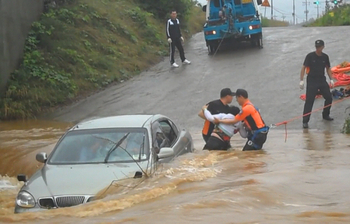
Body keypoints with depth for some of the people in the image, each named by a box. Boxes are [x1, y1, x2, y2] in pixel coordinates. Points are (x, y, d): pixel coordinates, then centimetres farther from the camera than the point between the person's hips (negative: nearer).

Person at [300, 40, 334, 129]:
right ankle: (305, 121, -6)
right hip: (311, 81, -5)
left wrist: (331, 79, 9)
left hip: (322, 80, 5)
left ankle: (326, 115, 29)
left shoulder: (325, 57, 6)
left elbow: (328, 68, 17)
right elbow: (304, 67, -8)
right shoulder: (310, 56, -7)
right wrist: (301, 80, -14)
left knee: (329, 98, 7)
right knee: (309, 101, -8)